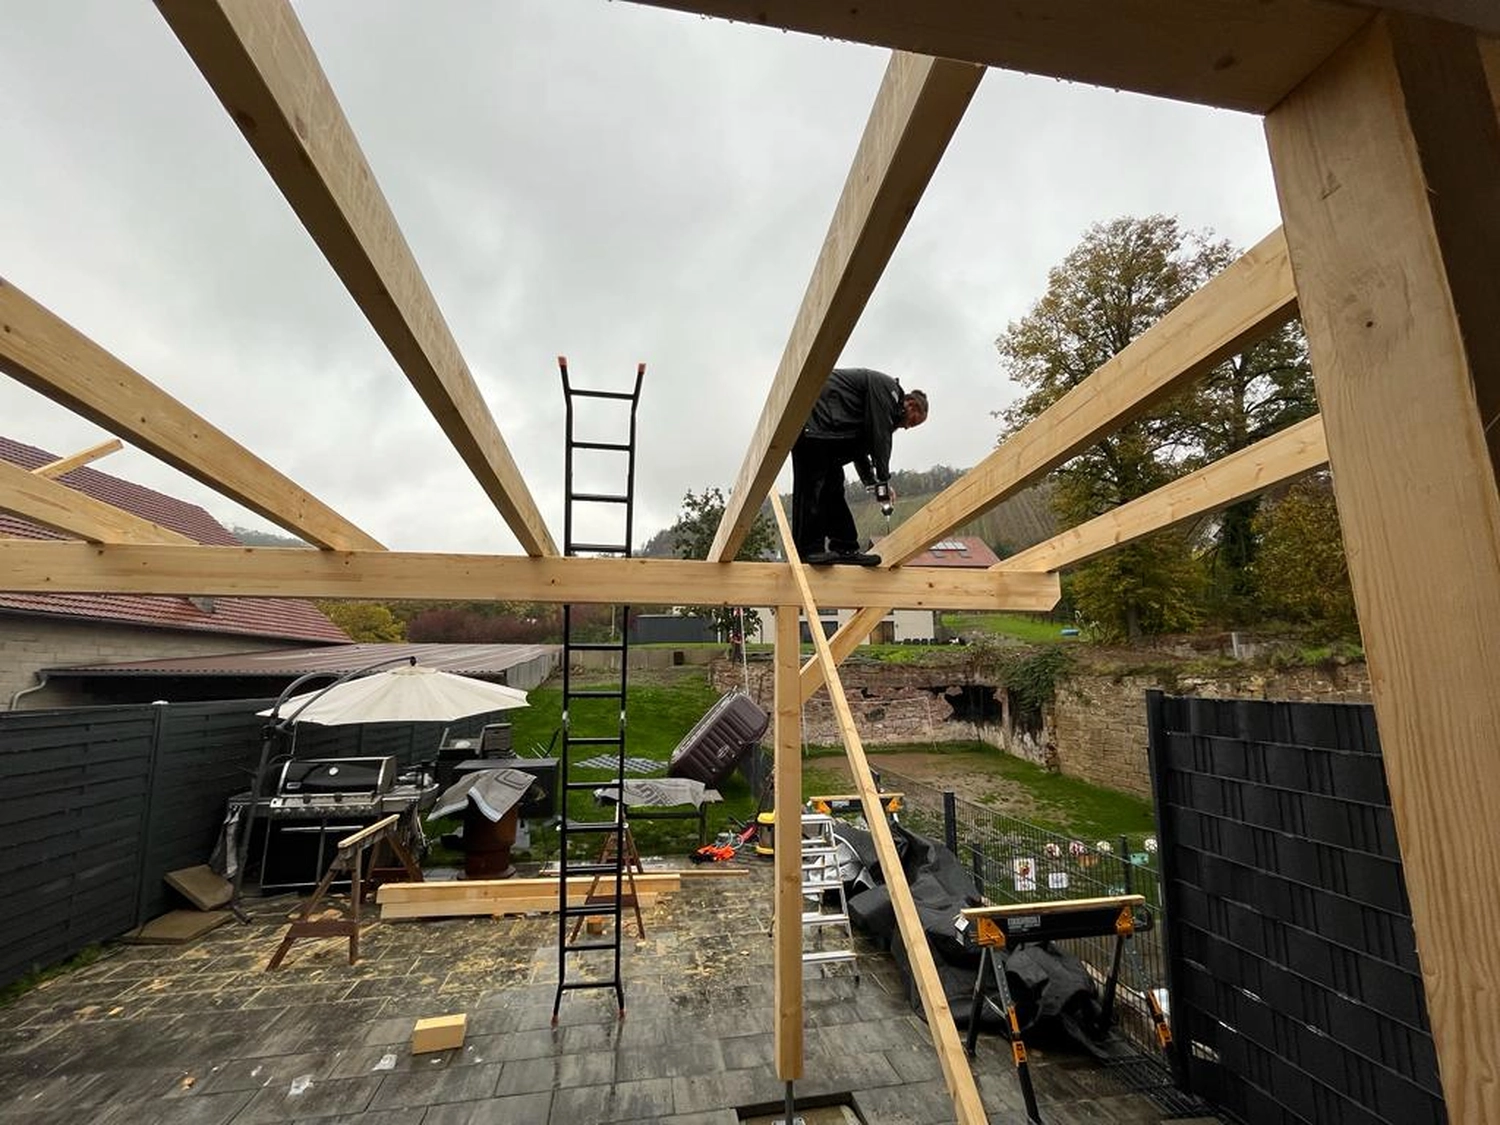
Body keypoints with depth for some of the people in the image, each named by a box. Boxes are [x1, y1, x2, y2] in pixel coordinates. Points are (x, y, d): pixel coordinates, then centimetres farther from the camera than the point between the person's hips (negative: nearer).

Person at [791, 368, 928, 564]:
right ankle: (808, 550, -11)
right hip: (812, 419, -11)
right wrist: (883, 481, -11)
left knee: (833, 487, 6)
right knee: (811, 486, -12)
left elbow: (860, 447, 20)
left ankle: (845, 549, 7)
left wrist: (873, 483, 10)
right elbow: (879, 436, -15)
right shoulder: (888, 389, -6)